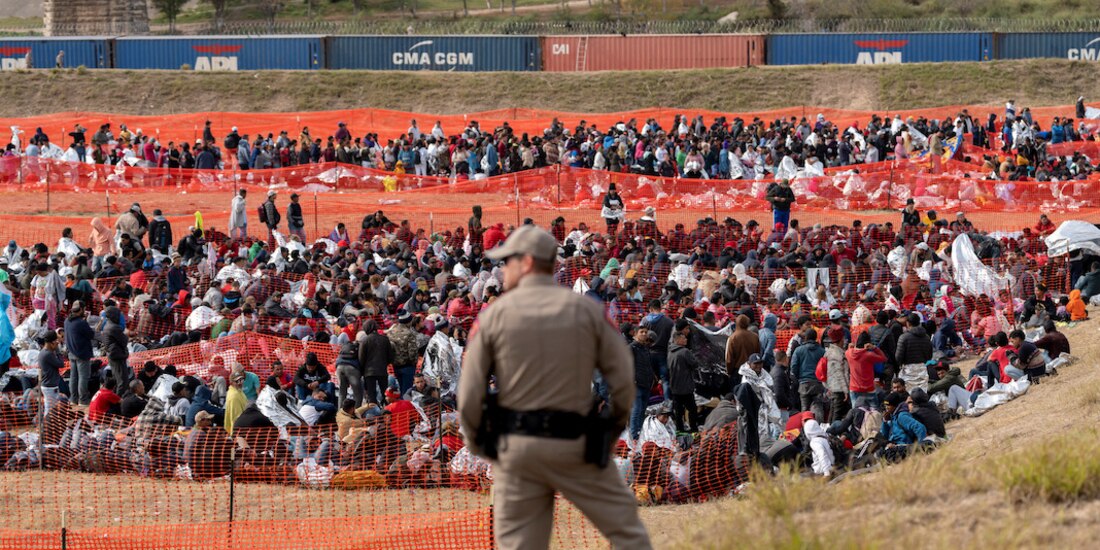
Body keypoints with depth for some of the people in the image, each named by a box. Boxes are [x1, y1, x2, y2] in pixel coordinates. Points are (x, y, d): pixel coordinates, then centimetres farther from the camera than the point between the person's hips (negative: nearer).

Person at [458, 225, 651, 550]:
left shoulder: (493, 315, -1)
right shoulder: (587, 310, 0)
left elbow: (469, 395, -2)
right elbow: (622, 380, -1)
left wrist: (475, 443, 13)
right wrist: (614, 430, 13)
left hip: (515, 446, 1)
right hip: (575, 446, 0)